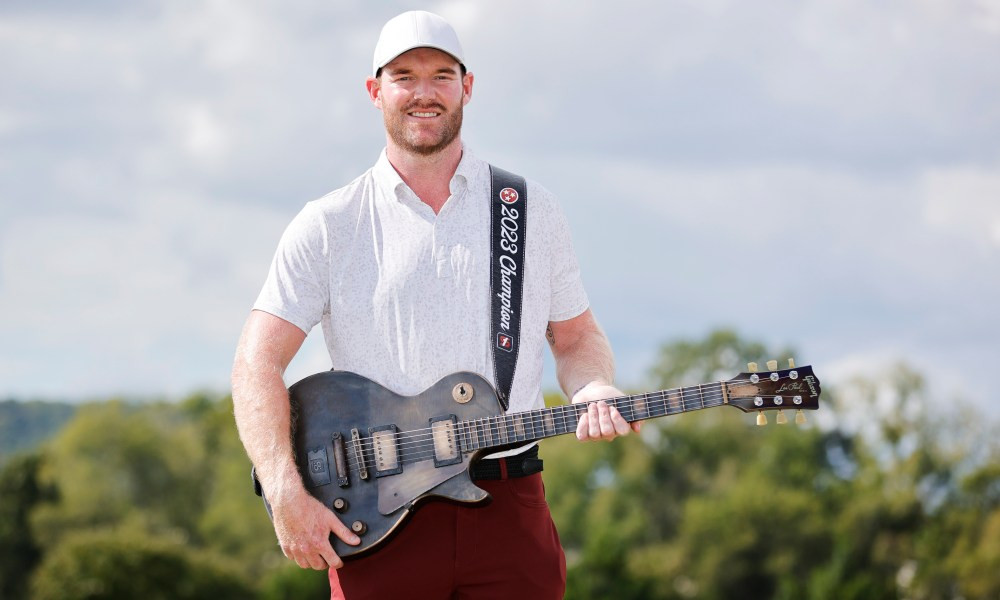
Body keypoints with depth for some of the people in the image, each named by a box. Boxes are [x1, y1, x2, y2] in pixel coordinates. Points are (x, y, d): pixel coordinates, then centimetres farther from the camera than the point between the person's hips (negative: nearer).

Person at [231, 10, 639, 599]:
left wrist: (594, 394, -6)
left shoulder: (532, 210, 11)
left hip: (509, 508, 1)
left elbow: (577, 337, 17)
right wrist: (286, 492, -15)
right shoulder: (329, 226, 4)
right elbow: (258, 363, -2)